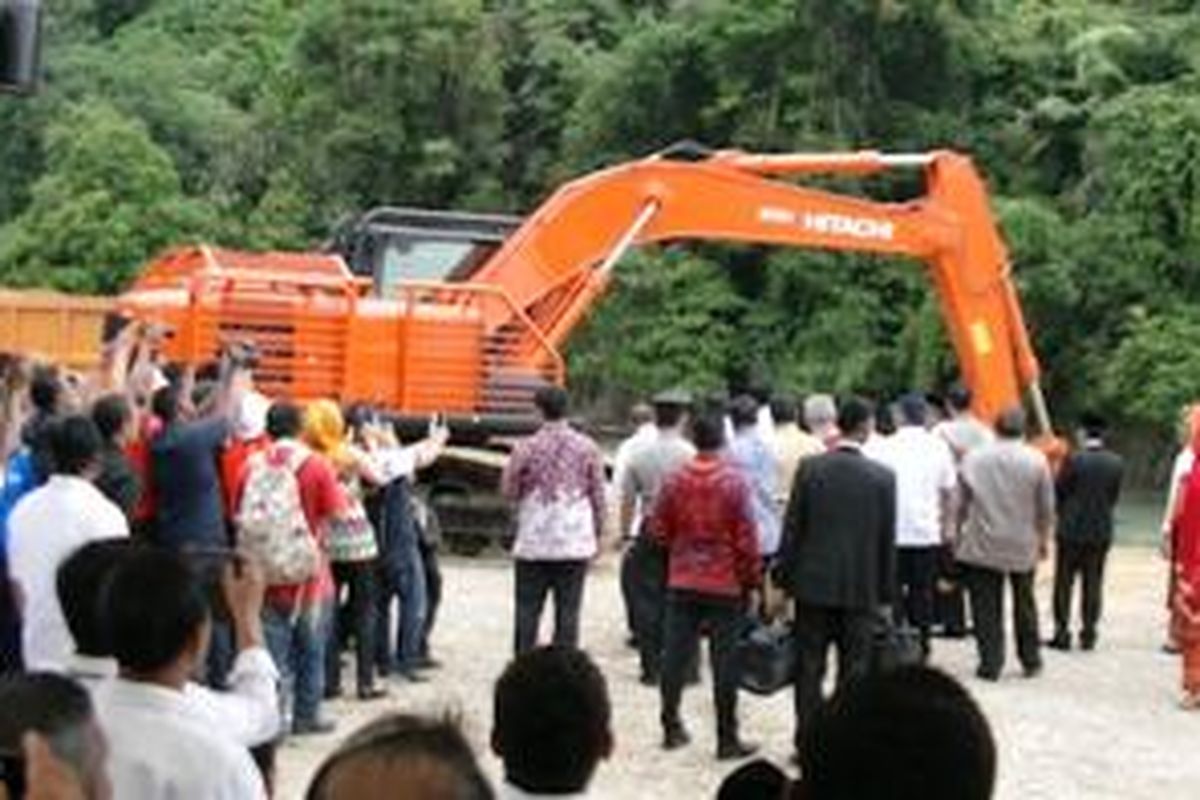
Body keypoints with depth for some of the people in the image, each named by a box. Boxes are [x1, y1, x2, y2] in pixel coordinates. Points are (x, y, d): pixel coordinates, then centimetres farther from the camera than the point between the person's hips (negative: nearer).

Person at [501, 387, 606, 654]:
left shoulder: (527, 448, -7)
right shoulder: (587, 447, -2)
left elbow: (508, 490, 1)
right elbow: (598, 495, 3)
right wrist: (598, 534, 13)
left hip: (534, 543, -1)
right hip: (576, 542, 1)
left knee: (527, 611, 8)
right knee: (568, 612, 4)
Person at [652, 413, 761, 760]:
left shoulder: (675, 480, -2)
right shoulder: (734, 481, -11)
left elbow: (659, 532, 4)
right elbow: (746, 538, -10)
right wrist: (752, 582, 0)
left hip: (682, 584, 3)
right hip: (725, 586, -3)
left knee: (675, 656, 11)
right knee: (724, 662, 1)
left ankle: (671, 728, 19)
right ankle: (727, 739, 4)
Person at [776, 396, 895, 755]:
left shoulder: (810, 468, -6)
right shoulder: (882, 477, -5)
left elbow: (792, 527, -4)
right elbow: (887, 540, 0)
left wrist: (783, 578, 4)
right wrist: (885, 592, 8)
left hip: (813, 583, 0)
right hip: (860, 587, 0)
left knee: (809, 668, 8)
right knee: (854, 671, 7)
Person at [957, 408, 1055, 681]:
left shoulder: (973, 458, -4)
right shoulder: (1036, 460, -5)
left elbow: (961, 502, 0)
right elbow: (1046, 507, 1)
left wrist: (957, 535, 12)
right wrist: (1044, 539, 15)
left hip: (982, 547, -1)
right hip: (1023, 546, 1)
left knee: (986, 607, 4)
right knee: (1024, 604, 17)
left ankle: (990, 664, 3)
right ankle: (1030, 660, 26)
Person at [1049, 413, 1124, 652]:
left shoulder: (1074, 460, -14)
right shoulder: (1116, 463, -3)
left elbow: (1059, 491, -6)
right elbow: (1114, 496, 4)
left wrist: (1063, 514, 14)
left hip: (1071, 530, -3)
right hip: (1101, 531, 3)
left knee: (1064, 583, 5)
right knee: (1093, 583, 10)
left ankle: (1062, 633, 5)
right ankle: (1088, 634, 11)